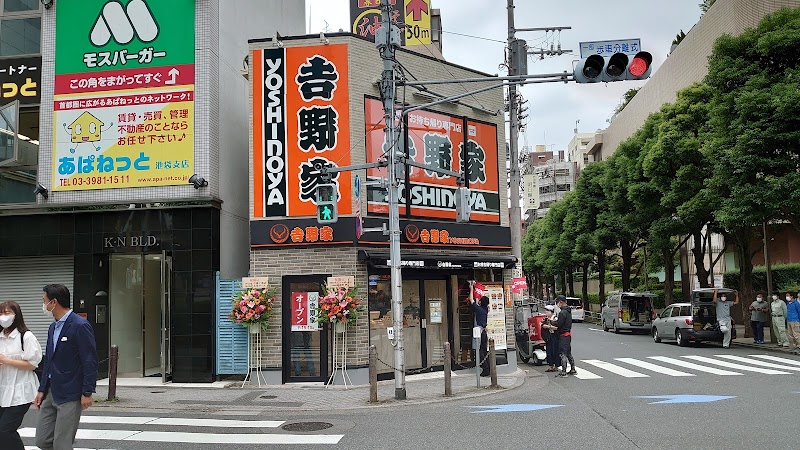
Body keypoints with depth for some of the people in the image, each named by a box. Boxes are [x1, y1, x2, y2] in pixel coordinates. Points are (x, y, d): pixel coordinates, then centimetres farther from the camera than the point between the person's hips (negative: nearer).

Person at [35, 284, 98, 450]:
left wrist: (87, 393, -17)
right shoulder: (53, 327, 14)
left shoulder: (80, 326, -14)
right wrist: (42, 390, 14)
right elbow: (48, 361, 19)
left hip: (70, 395, -9)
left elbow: (90, 361, -16)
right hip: (51, 393, 9)